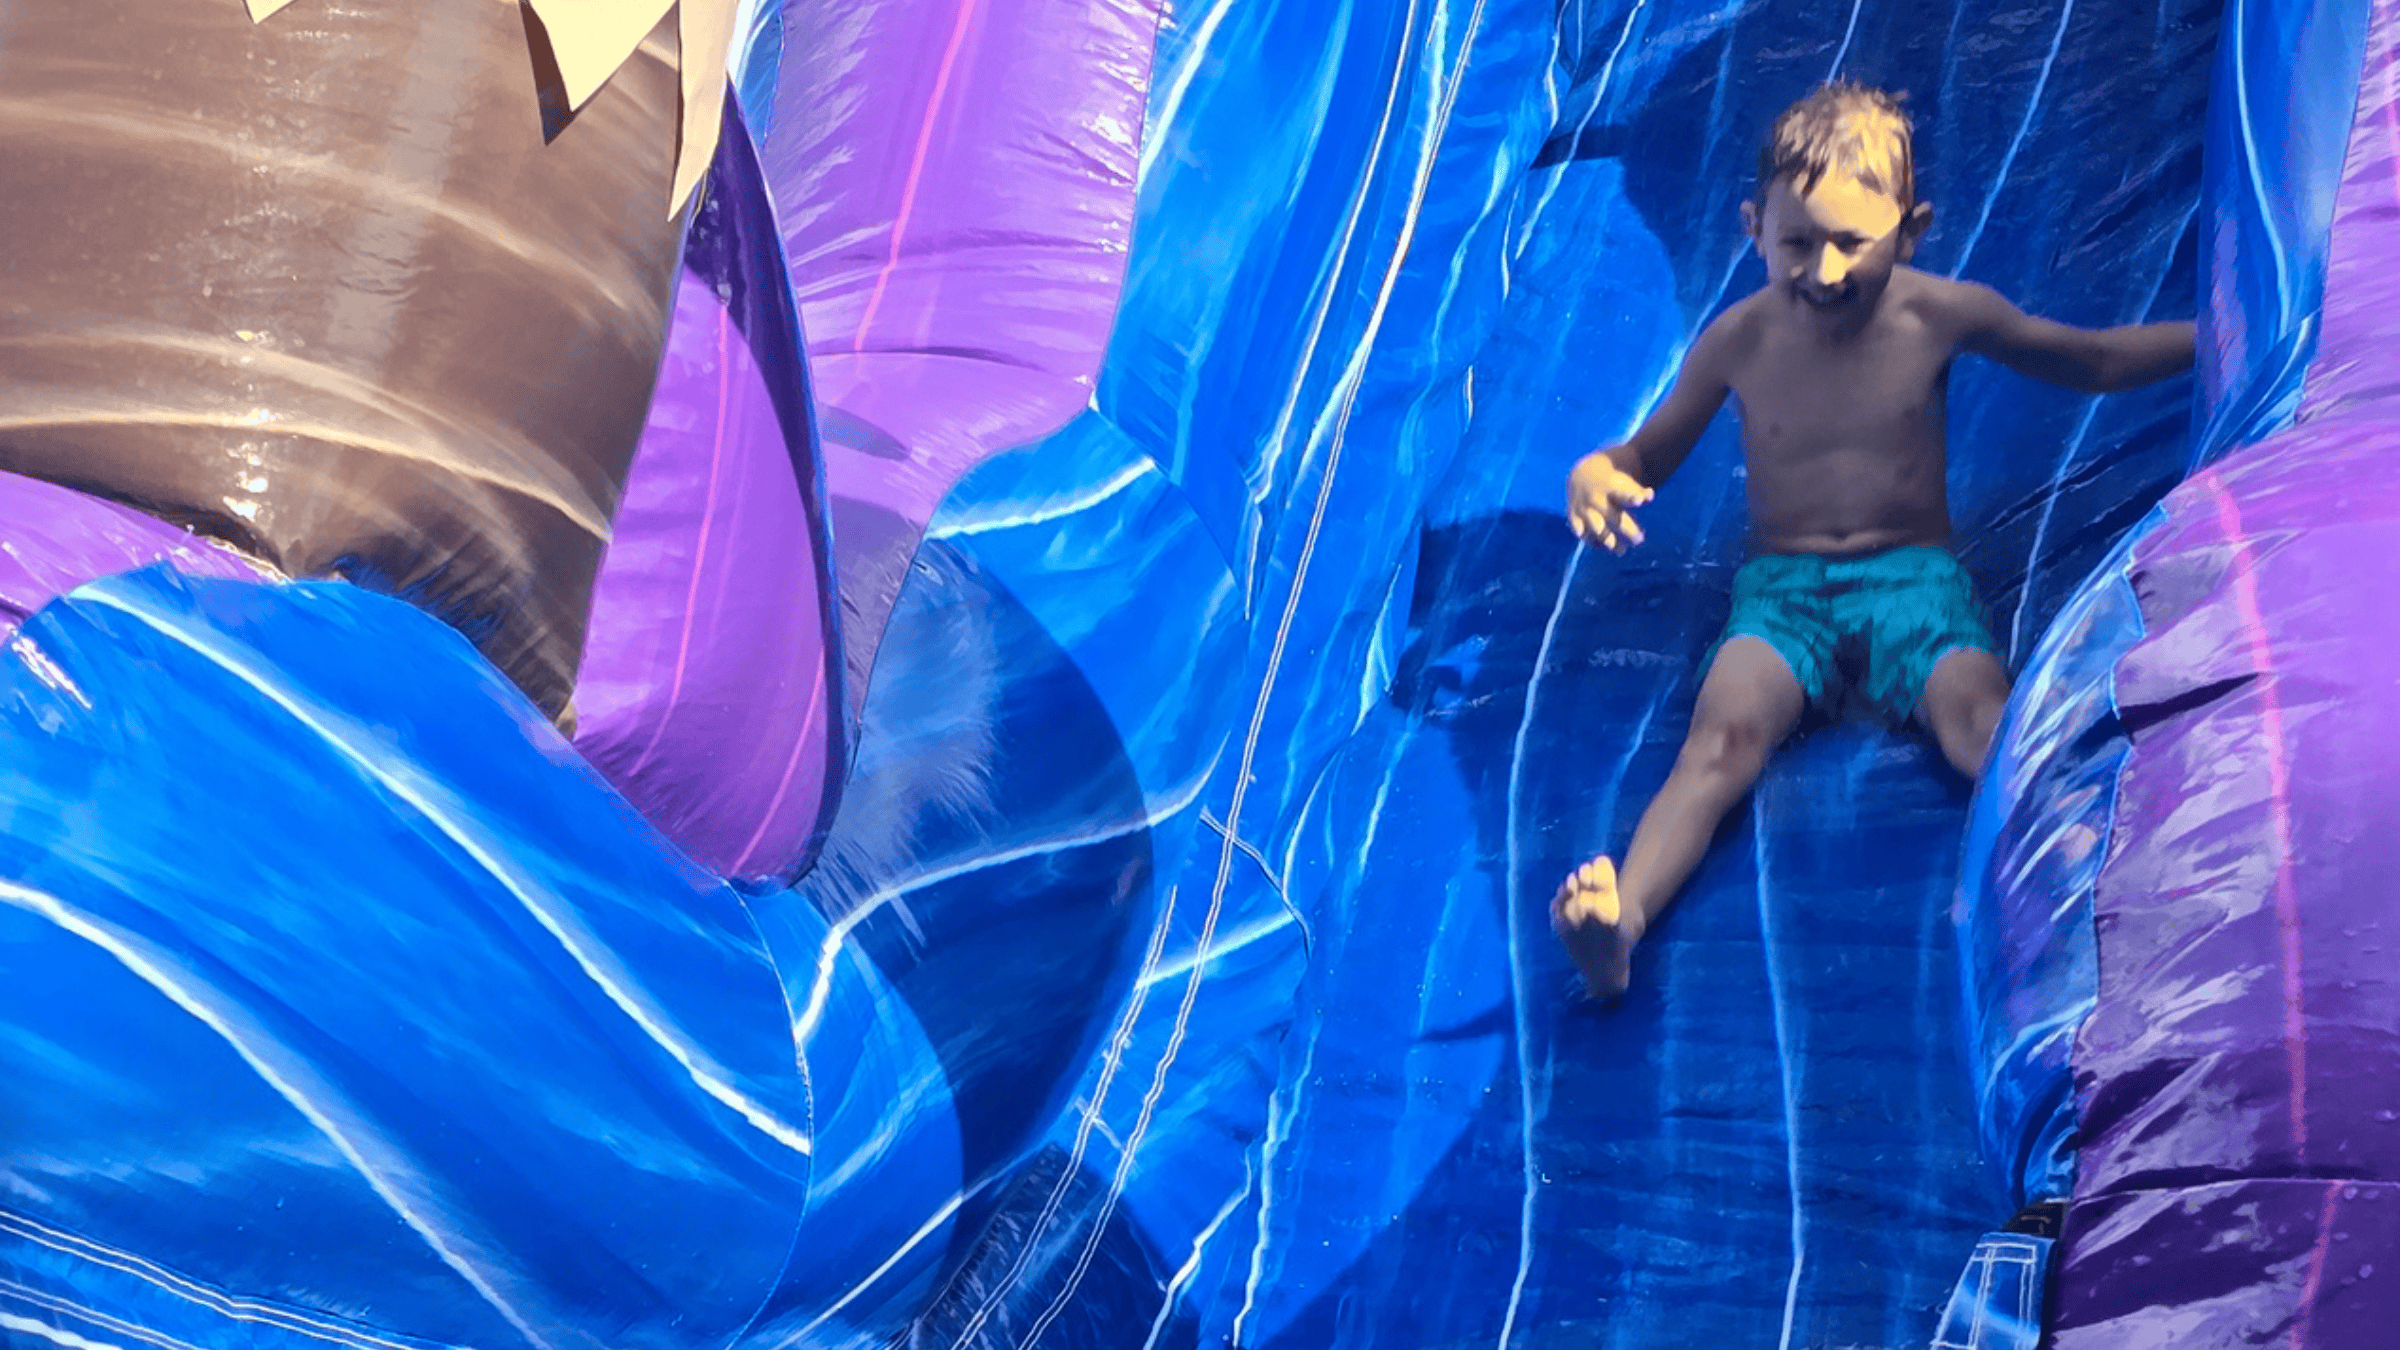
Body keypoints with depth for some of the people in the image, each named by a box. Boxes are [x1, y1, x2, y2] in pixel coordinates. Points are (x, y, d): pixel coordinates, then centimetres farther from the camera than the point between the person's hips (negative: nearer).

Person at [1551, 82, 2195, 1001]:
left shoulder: (1942, 315, 1)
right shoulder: (1740, 339, 1)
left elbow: (2092, 361, 17)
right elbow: (1652, 452, 13)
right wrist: (1598, 472, -11)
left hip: (1914, 575, 1)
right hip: (1783, 587, -1)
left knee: (1980, 716, -31)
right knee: (1724, 730, -31)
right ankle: (1620, 920, -52)